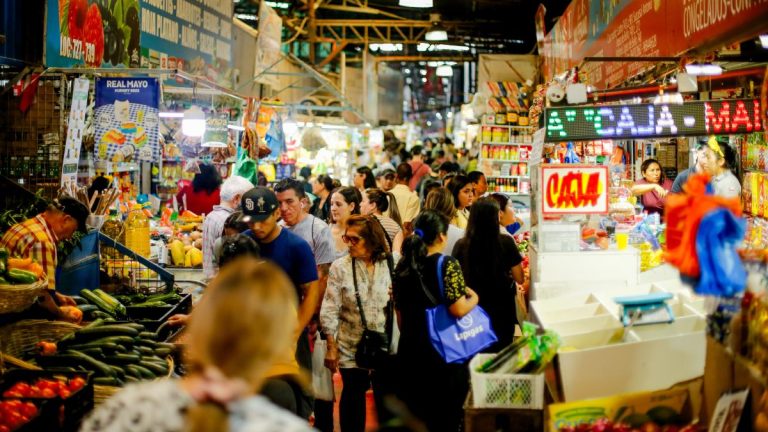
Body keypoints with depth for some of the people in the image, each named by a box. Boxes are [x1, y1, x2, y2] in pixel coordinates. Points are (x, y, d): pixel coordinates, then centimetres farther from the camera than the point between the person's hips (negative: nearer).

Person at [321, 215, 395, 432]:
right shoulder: (340, 267, -4)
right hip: (351, 347, -1)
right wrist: (331, 347, -8)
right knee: (353, 396, 8)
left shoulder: (389, 264, 1)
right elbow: (330, 309, -5)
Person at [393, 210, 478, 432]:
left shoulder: (403, 266, 5)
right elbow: (458, 309, -20)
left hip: (410, 349, 6)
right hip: (445, 350, -6)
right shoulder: (447, 265, -13)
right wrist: (473, 298, -1)